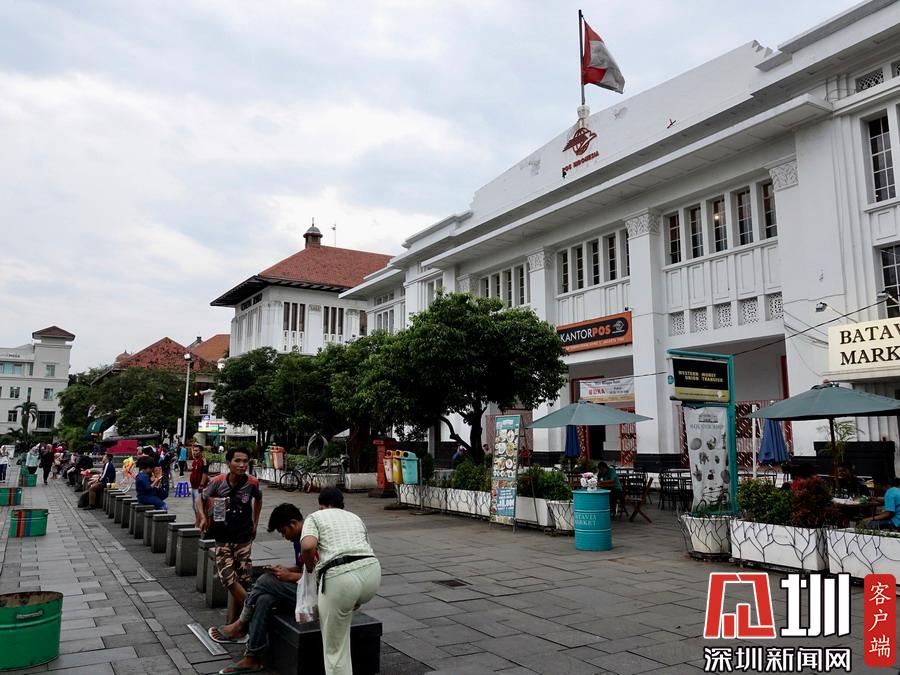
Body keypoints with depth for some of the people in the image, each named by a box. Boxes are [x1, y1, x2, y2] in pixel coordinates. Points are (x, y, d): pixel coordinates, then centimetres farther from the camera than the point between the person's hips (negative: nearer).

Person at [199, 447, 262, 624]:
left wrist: (255, 522, 11)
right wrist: (203, 517, -10)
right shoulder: (218, 482, -12)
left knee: (242, 580, 2)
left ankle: (232, 621, 19)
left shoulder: (252, 483, -10)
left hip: (244, 538, 0)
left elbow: (258, 499, 12)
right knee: (228, 578, -12)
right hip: (223, 539, 0)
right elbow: (202, 498, 6)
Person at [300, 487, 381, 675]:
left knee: (335, 648, 10)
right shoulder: (356, 518, 29)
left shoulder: (315, 517, 15)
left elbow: (307, 546, -7)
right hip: (373, 571, 5)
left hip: (339, 577, -5)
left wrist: (310, 568, 14)